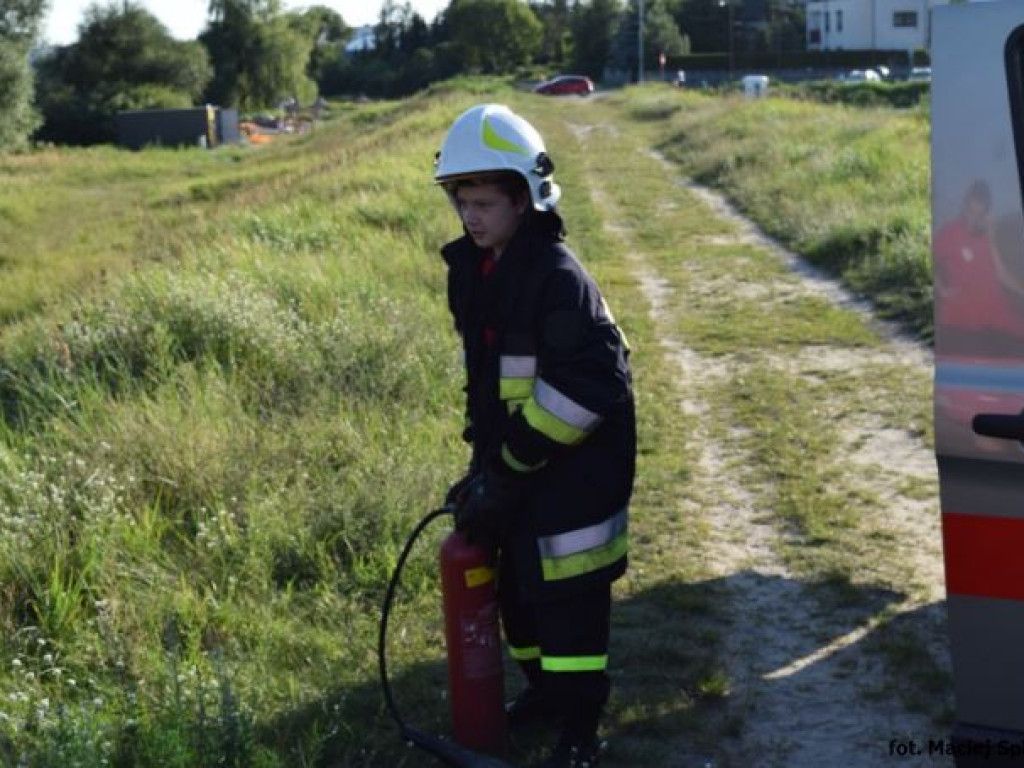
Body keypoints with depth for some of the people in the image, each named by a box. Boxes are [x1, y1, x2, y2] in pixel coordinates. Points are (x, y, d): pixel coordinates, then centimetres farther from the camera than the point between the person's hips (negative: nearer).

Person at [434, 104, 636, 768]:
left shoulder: (557, 275, -21)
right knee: (517, 582, 17)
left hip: (574, 462, -8)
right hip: (514, 457, 8)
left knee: (569, 595, -1)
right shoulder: (472, 269, 5)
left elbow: (583, 387, -25)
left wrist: (510, 468, -20)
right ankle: (545, 687, 37)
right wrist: (486, 456, 11)